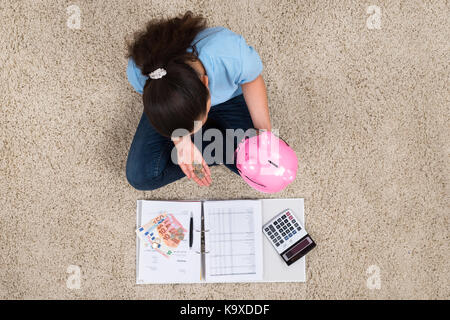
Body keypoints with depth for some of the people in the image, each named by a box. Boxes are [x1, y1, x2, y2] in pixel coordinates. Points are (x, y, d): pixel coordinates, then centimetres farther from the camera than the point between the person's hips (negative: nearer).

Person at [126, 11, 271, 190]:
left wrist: (263, 130, -23)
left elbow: (251, 80, -17)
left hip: (228, 100, -1)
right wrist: (181, 140, -27)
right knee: (140, 177, -11)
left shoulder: (231, 53, -43)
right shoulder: (138, 72, -38)